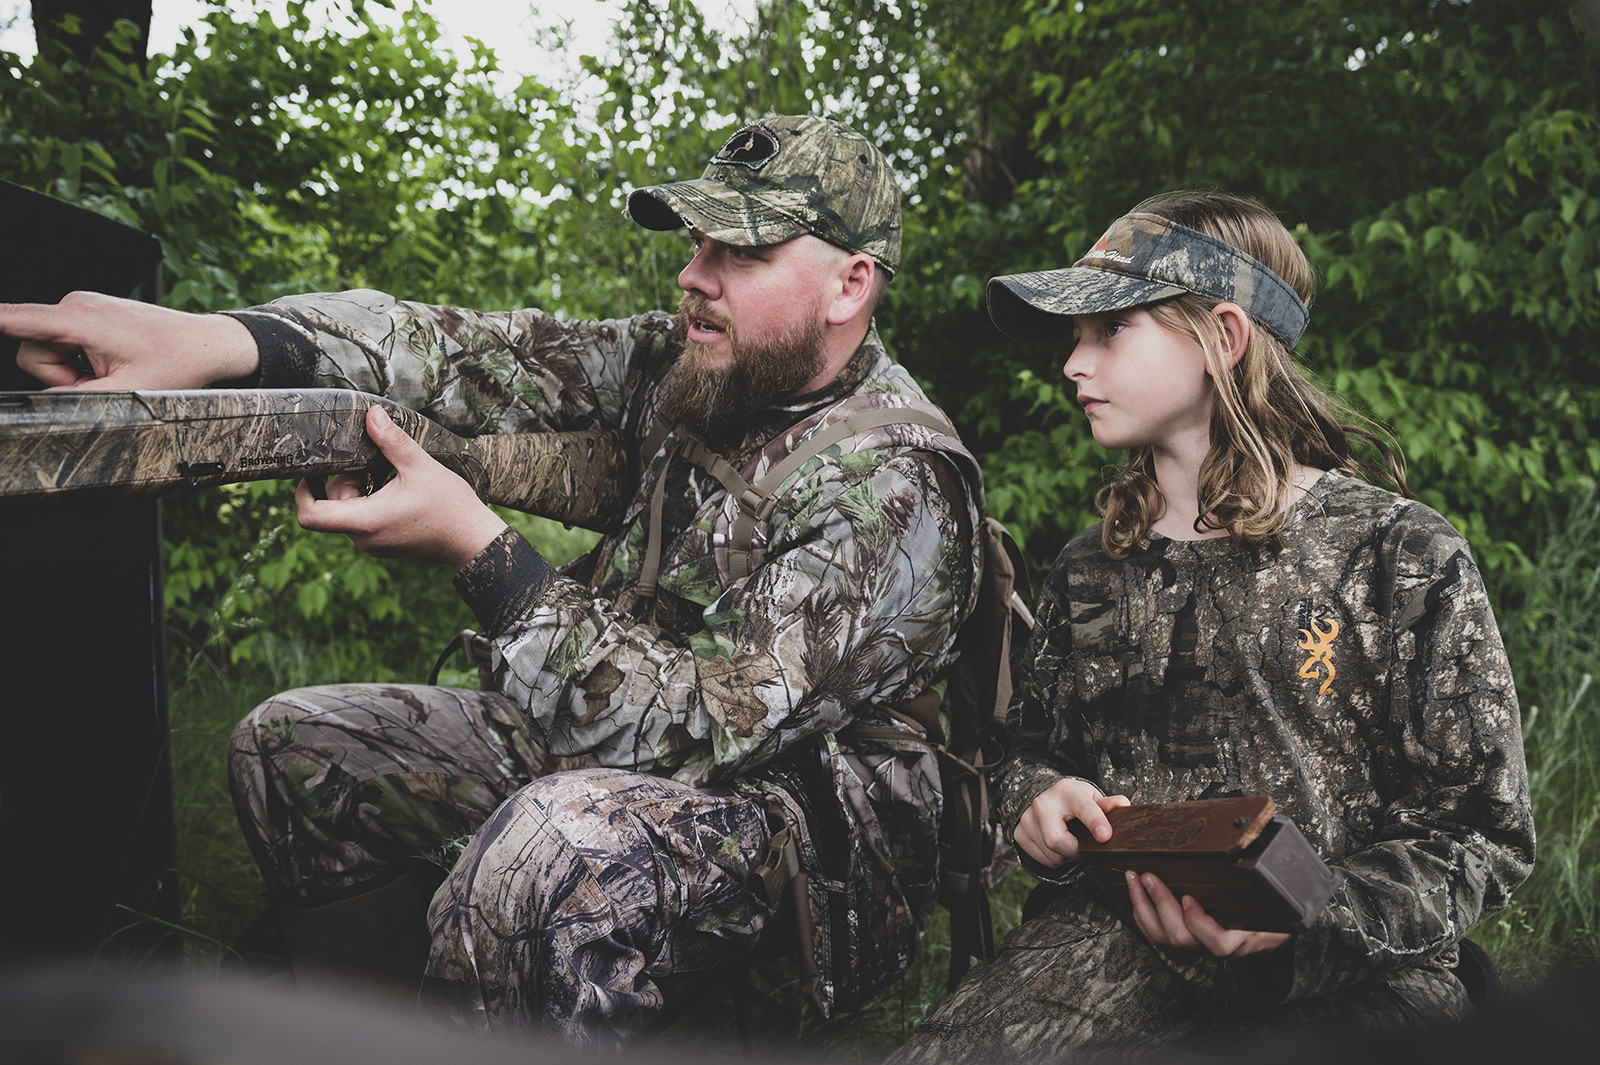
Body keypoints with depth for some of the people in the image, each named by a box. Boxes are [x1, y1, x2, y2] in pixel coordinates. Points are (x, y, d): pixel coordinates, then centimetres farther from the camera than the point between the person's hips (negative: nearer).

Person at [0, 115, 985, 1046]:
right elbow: (495, 357, -7)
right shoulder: (700, 361, -1)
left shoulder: (899, 485, -24)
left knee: (551, 852, -41)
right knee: (291, 745, 8)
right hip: (616, 720, 8)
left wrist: (480, 550, -30)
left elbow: (710, 725, -29)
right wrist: (220, 340, -21)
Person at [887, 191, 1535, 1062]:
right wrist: (1034, 799, 1)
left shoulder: (1404, 556, 0)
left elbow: (1483, 832, -1)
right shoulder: (1092, 567, 14)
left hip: (1348, 974, -2)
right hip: (1109, 944, 3)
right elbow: (1028, 744, 26)